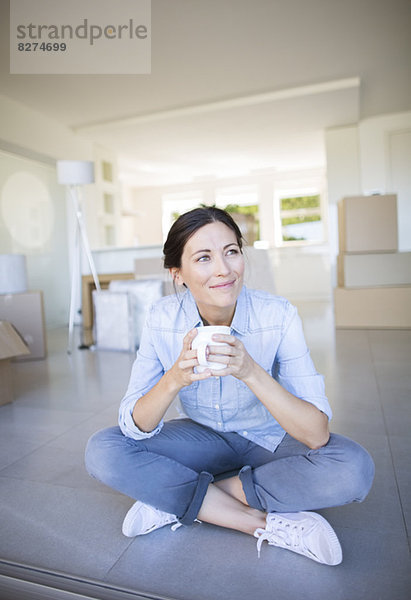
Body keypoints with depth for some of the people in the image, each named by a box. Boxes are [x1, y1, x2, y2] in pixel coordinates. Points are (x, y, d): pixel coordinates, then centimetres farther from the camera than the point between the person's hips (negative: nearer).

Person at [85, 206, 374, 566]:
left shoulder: (278, 316, -23)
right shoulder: (162, 318, -17)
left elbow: (317, 435, -27)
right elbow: (135, 426, -18)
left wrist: (251, 372, -42)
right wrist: (174, 379, -38)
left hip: (270, 442, -1)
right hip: (205, 439, 2)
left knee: (354, 468, -30)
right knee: (103, 451, -20)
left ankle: (177, 499, -17)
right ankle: (267, 524, -19)